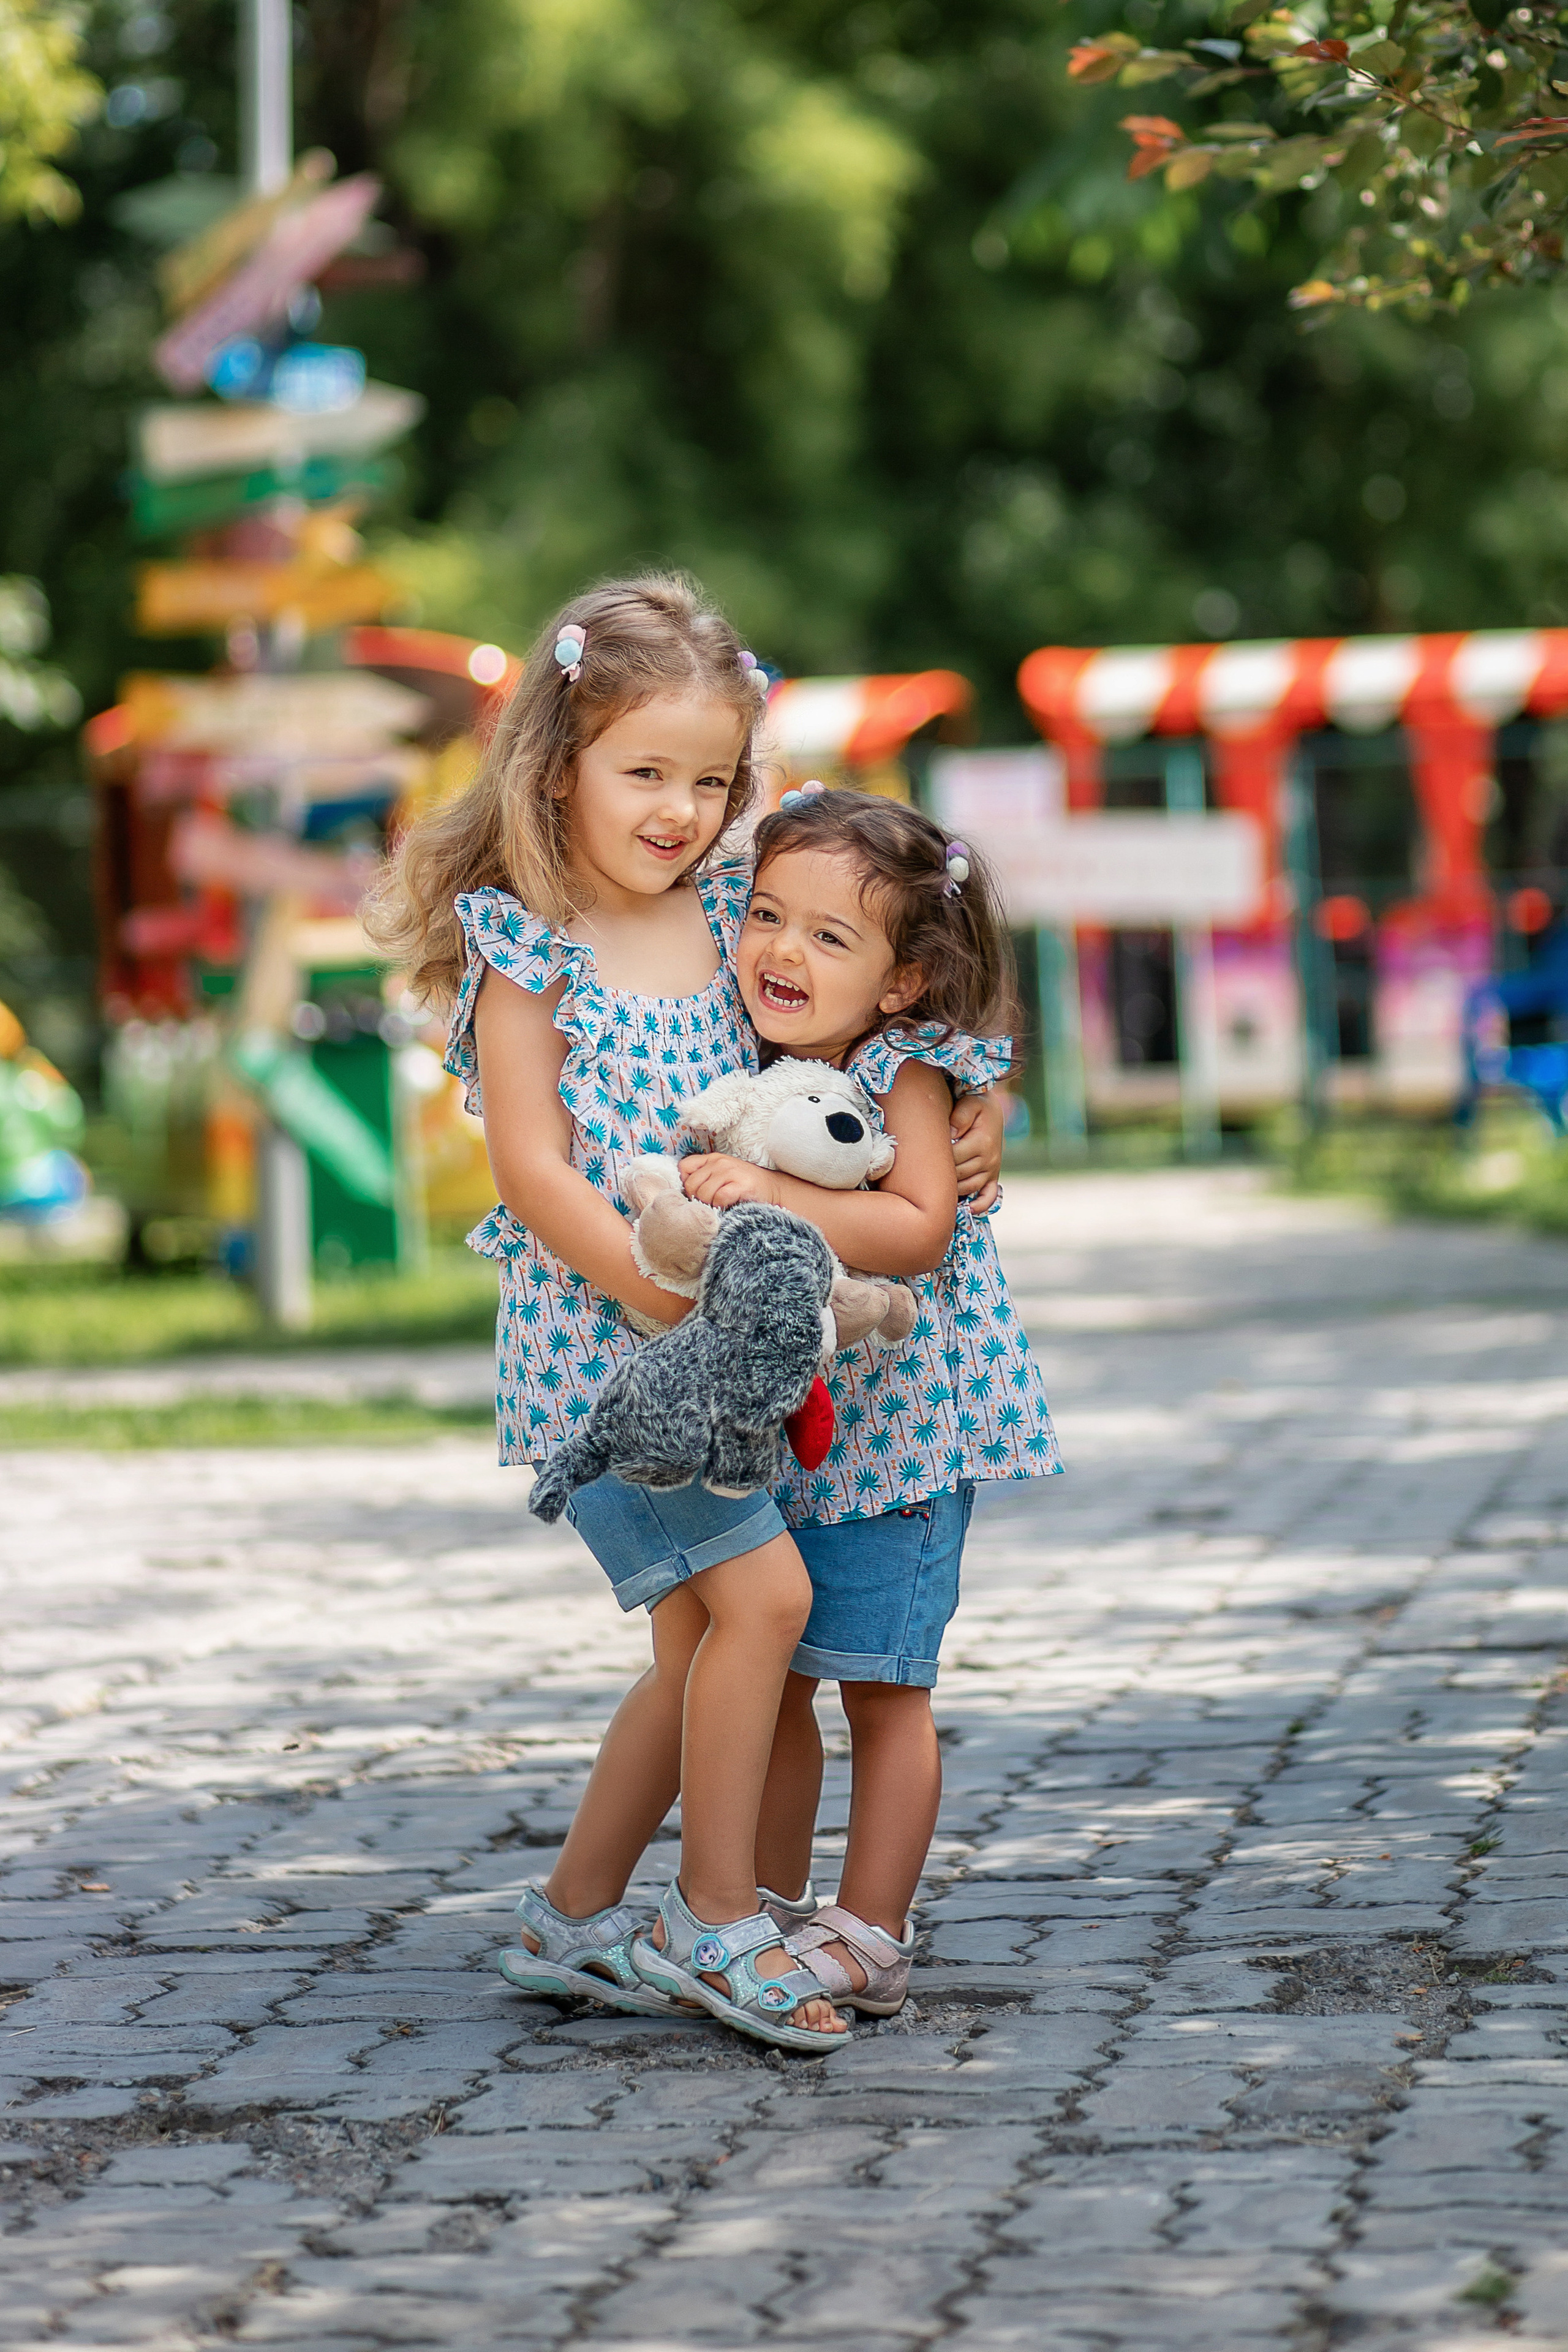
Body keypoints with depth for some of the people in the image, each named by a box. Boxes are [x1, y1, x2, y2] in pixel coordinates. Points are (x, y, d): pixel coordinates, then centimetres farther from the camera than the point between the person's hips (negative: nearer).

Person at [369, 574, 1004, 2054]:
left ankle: (575, 1917, 22)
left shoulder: (725, 915, 8)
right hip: (593, 1336, -7)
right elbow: (536, 1173, -14)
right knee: (763, 1593, -16)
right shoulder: (525, 949, -10)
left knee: (701, 1637, 9)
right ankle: (720, 1918, -4)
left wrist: (959, 1130, 4)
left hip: (710, 1338, 7)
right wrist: (683, 1303, -22)